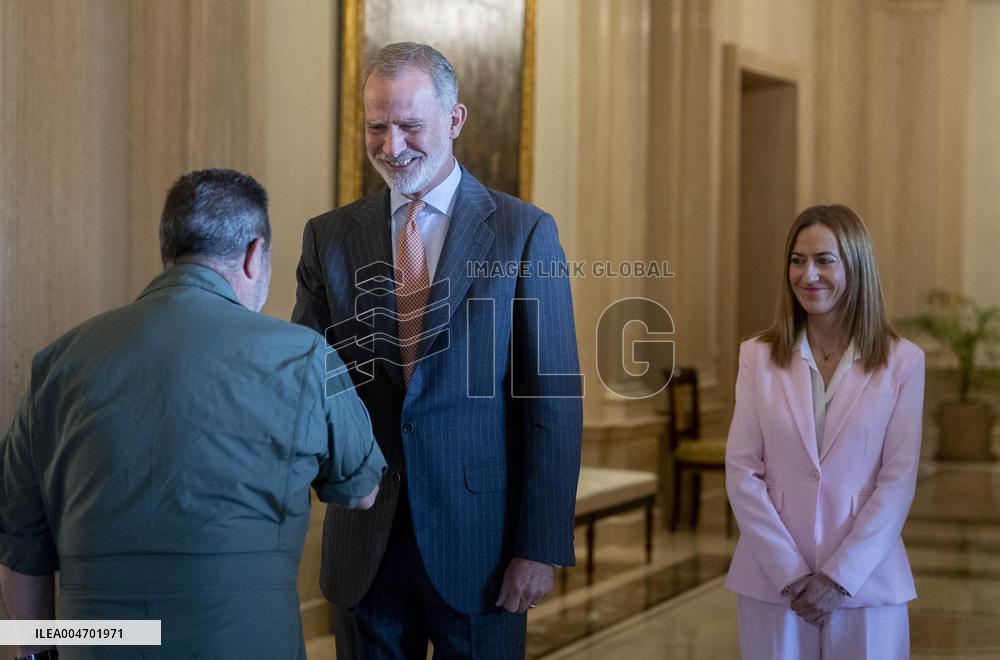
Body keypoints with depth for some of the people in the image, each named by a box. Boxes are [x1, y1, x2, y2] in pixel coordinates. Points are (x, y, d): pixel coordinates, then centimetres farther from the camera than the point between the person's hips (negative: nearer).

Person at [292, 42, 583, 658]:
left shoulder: (525, 232, -3)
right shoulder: (330, 236, 6)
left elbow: (556, 399, -5)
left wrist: (542, 547, -9)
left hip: (480, 540, -2)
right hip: (364, 545, 2)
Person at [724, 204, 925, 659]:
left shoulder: (902, 361, -1)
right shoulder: (758, 356, 2)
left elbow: (898, 480, -4)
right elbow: (742, 472, -2)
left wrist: (840, 576, -11)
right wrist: (790, 574, -10)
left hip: (866, 582, -1)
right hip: (773, 581, 1)